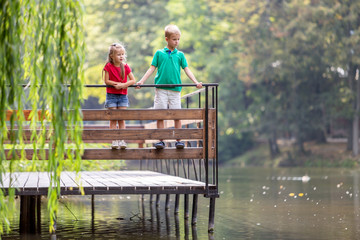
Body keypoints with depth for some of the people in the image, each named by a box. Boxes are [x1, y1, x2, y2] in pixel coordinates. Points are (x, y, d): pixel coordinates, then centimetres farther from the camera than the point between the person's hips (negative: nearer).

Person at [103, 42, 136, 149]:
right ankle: (114, 141, -1)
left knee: (122, 119, 0)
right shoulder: (108, 66, -3)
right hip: (111, 95, -2)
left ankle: (122, 140, 2)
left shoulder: (125, 67, 2)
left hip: (123, 96, 2)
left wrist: (123, 85, -15)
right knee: (113, 119, -2)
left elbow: (133, 80, -1)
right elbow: (106, 81, -7)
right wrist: (118, 83, -15)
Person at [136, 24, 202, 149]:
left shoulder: (180, 55, 11)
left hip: (175, 89, 1)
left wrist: (196, 82, -5)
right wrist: (141, 81, -1)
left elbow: (186, 69, 8)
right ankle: (161, 140, 5)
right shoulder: (159, 53, 7)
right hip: (161, 89, -1)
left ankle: (178, 140, 6)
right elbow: (152, 69, 7)